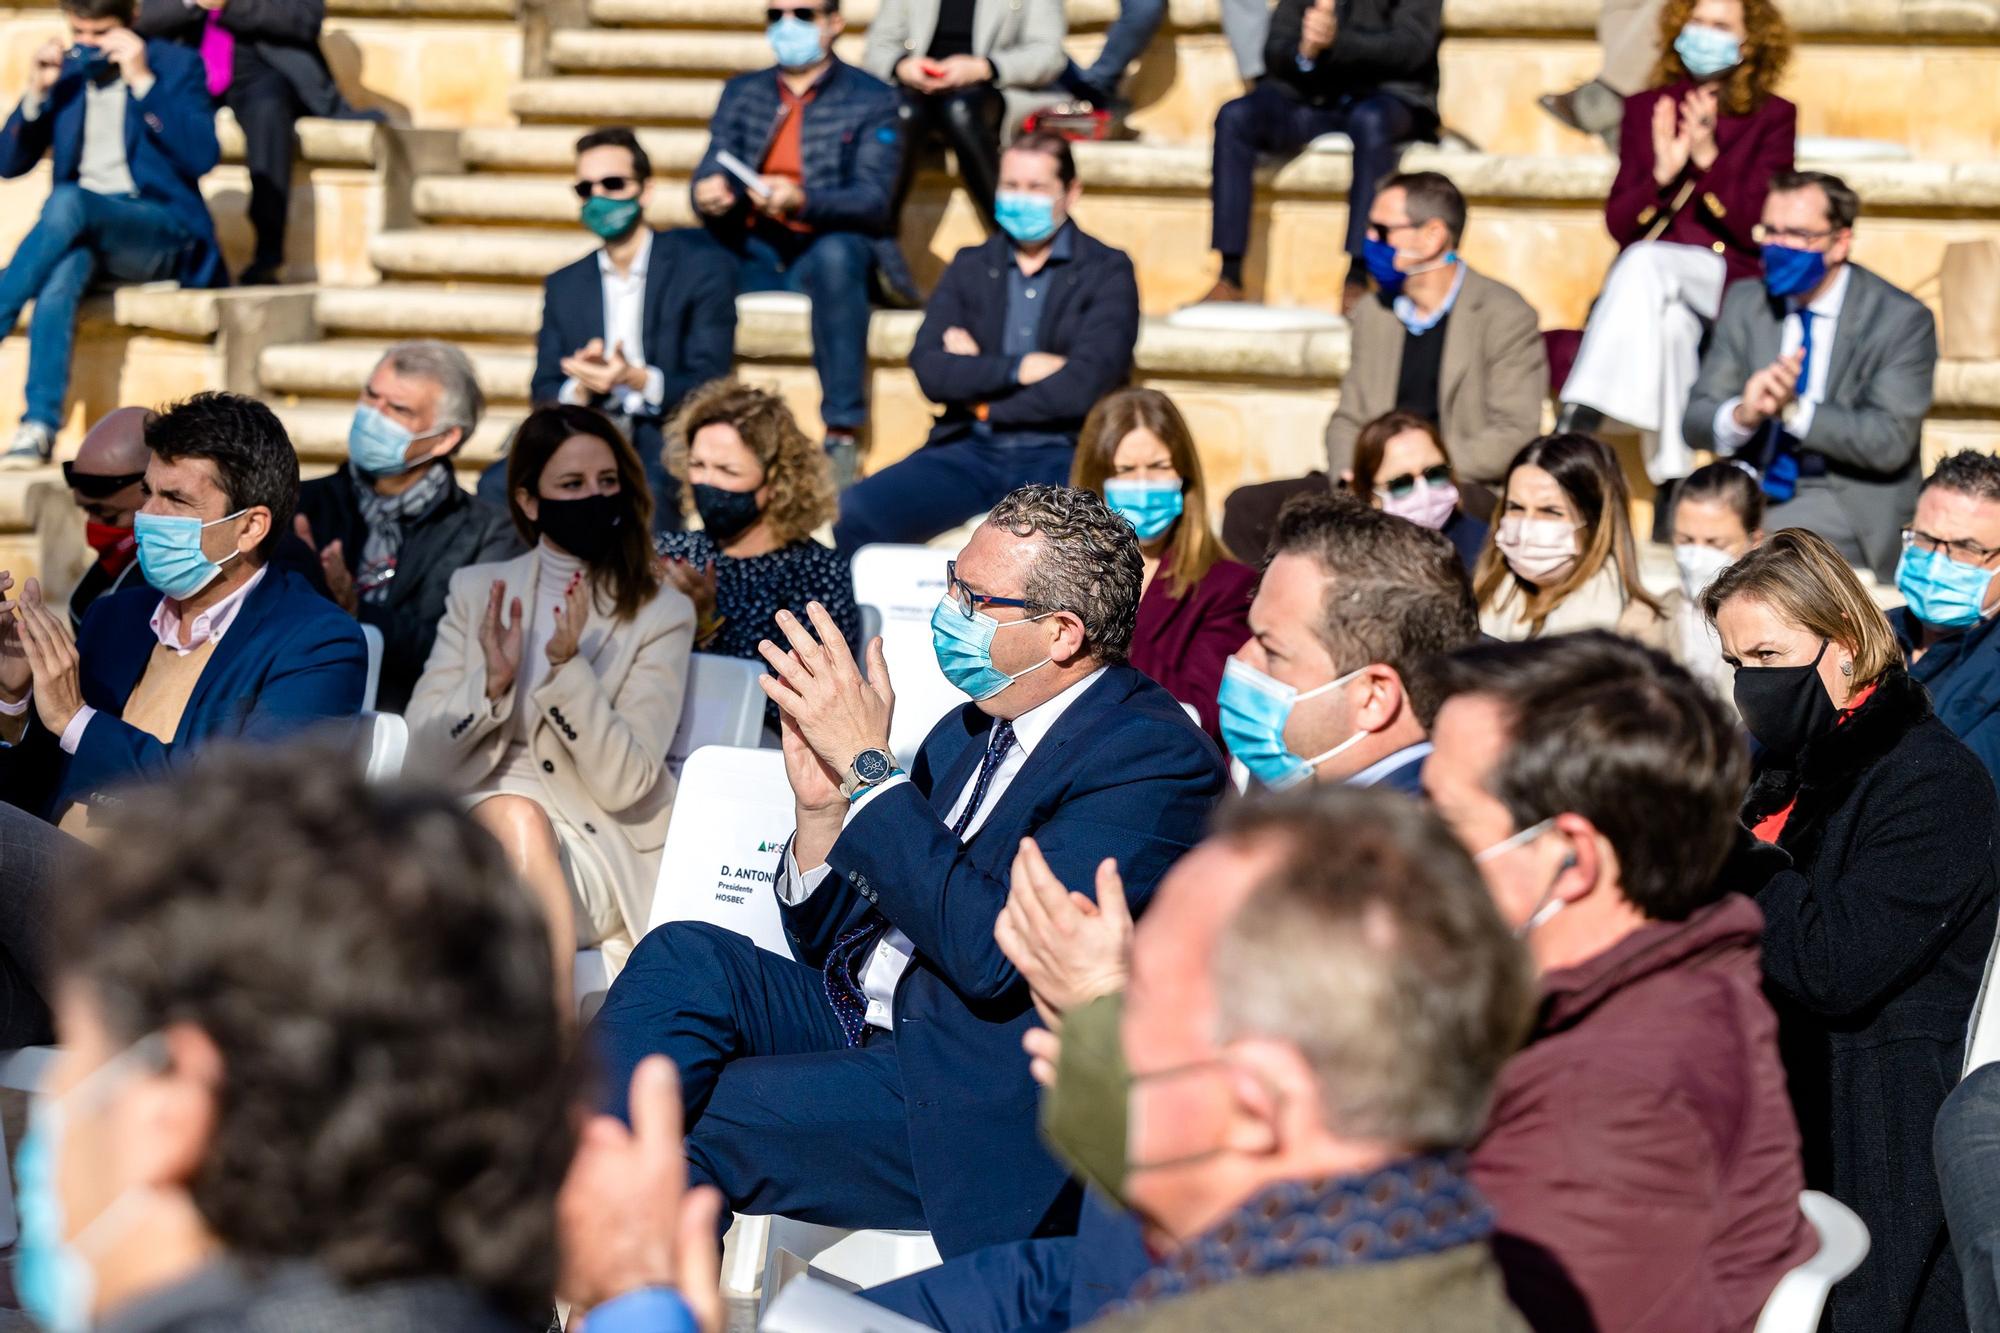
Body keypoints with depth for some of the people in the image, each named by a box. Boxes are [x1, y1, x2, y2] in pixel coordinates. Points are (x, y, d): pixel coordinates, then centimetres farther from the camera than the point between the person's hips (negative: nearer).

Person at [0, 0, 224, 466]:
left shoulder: (175, 65, 2)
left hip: (162, 231, -3)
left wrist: (143, 82, -16)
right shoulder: (65, 71, 13)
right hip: (83, 232, 3)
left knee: (69, 201, -35)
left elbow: (202, 157, -12)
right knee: (64, 268, -35)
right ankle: (39, 425, -42)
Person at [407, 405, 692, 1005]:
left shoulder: (662, 614, 3)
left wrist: (566, 667, -20)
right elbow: (422, 756, 3)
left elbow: (625, 783, -8)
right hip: (478, 827, 2)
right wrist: (492, 683, -15)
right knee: (512, 811, -32)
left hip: (605, 852, -2)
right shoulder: (478, 591, 11)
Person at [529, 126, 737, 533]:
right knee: (500, 484, -25)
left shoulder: (697, 267, 3)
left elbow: (710, 383, -5)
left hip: (666, 438, -4)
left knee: (647, 494, -38)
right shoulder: (563, 286, 17)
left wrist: (637, 379, -24)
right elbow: (544, 393, 11)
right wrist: (580, 389, -13)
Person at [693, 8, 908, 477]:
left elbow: (873, 201, -11)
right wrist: (708, 193, -23)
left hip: (829, 250, -4)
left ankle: (841, 434, -36)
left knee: (837, 254, -39)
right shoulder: (741, 93, 14)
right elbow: (713, 171, 4)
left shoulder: (871, 98, 1)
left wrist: (801, 201, -31)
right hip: (751, 254, 4)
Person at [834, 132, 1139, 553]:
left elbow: (1084, 386, -8)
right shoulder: (970, 266, 17)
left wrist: (981, 388, -1)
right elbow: (929, 371, 2)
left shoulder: (1107, 271, 5)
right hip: (970, 452, 4)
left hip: (1060, 458, -4)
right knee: (855, 513, -22)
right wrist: (1017, 369, -9)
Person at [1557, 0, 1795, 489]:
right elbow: (1618, 224, 7)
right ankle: (1671, 482, -45)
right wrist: (1661, 174, -13)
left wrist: (1708, 159, -18)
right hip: (1649, 284, 3)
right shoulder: (1646, 109, 14)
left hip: (1731, 282, -3)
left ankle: (1580, 419, -50)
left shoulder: (1773, 117, 6)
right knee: (1670, 324, -36)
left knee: (1644, 262, -35)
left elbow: (1758, 230, -5)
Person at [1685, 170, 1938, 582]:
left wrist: (1794, 409, -27)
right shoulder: (1744, 302, 8)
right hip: (1752, 495, 4)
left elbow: (1890, 441, -15)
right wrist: (1742, 414, -23)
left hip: (1851, 506, -4)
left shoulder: (1903, 319, -6)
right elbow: (1697, 419, 2)